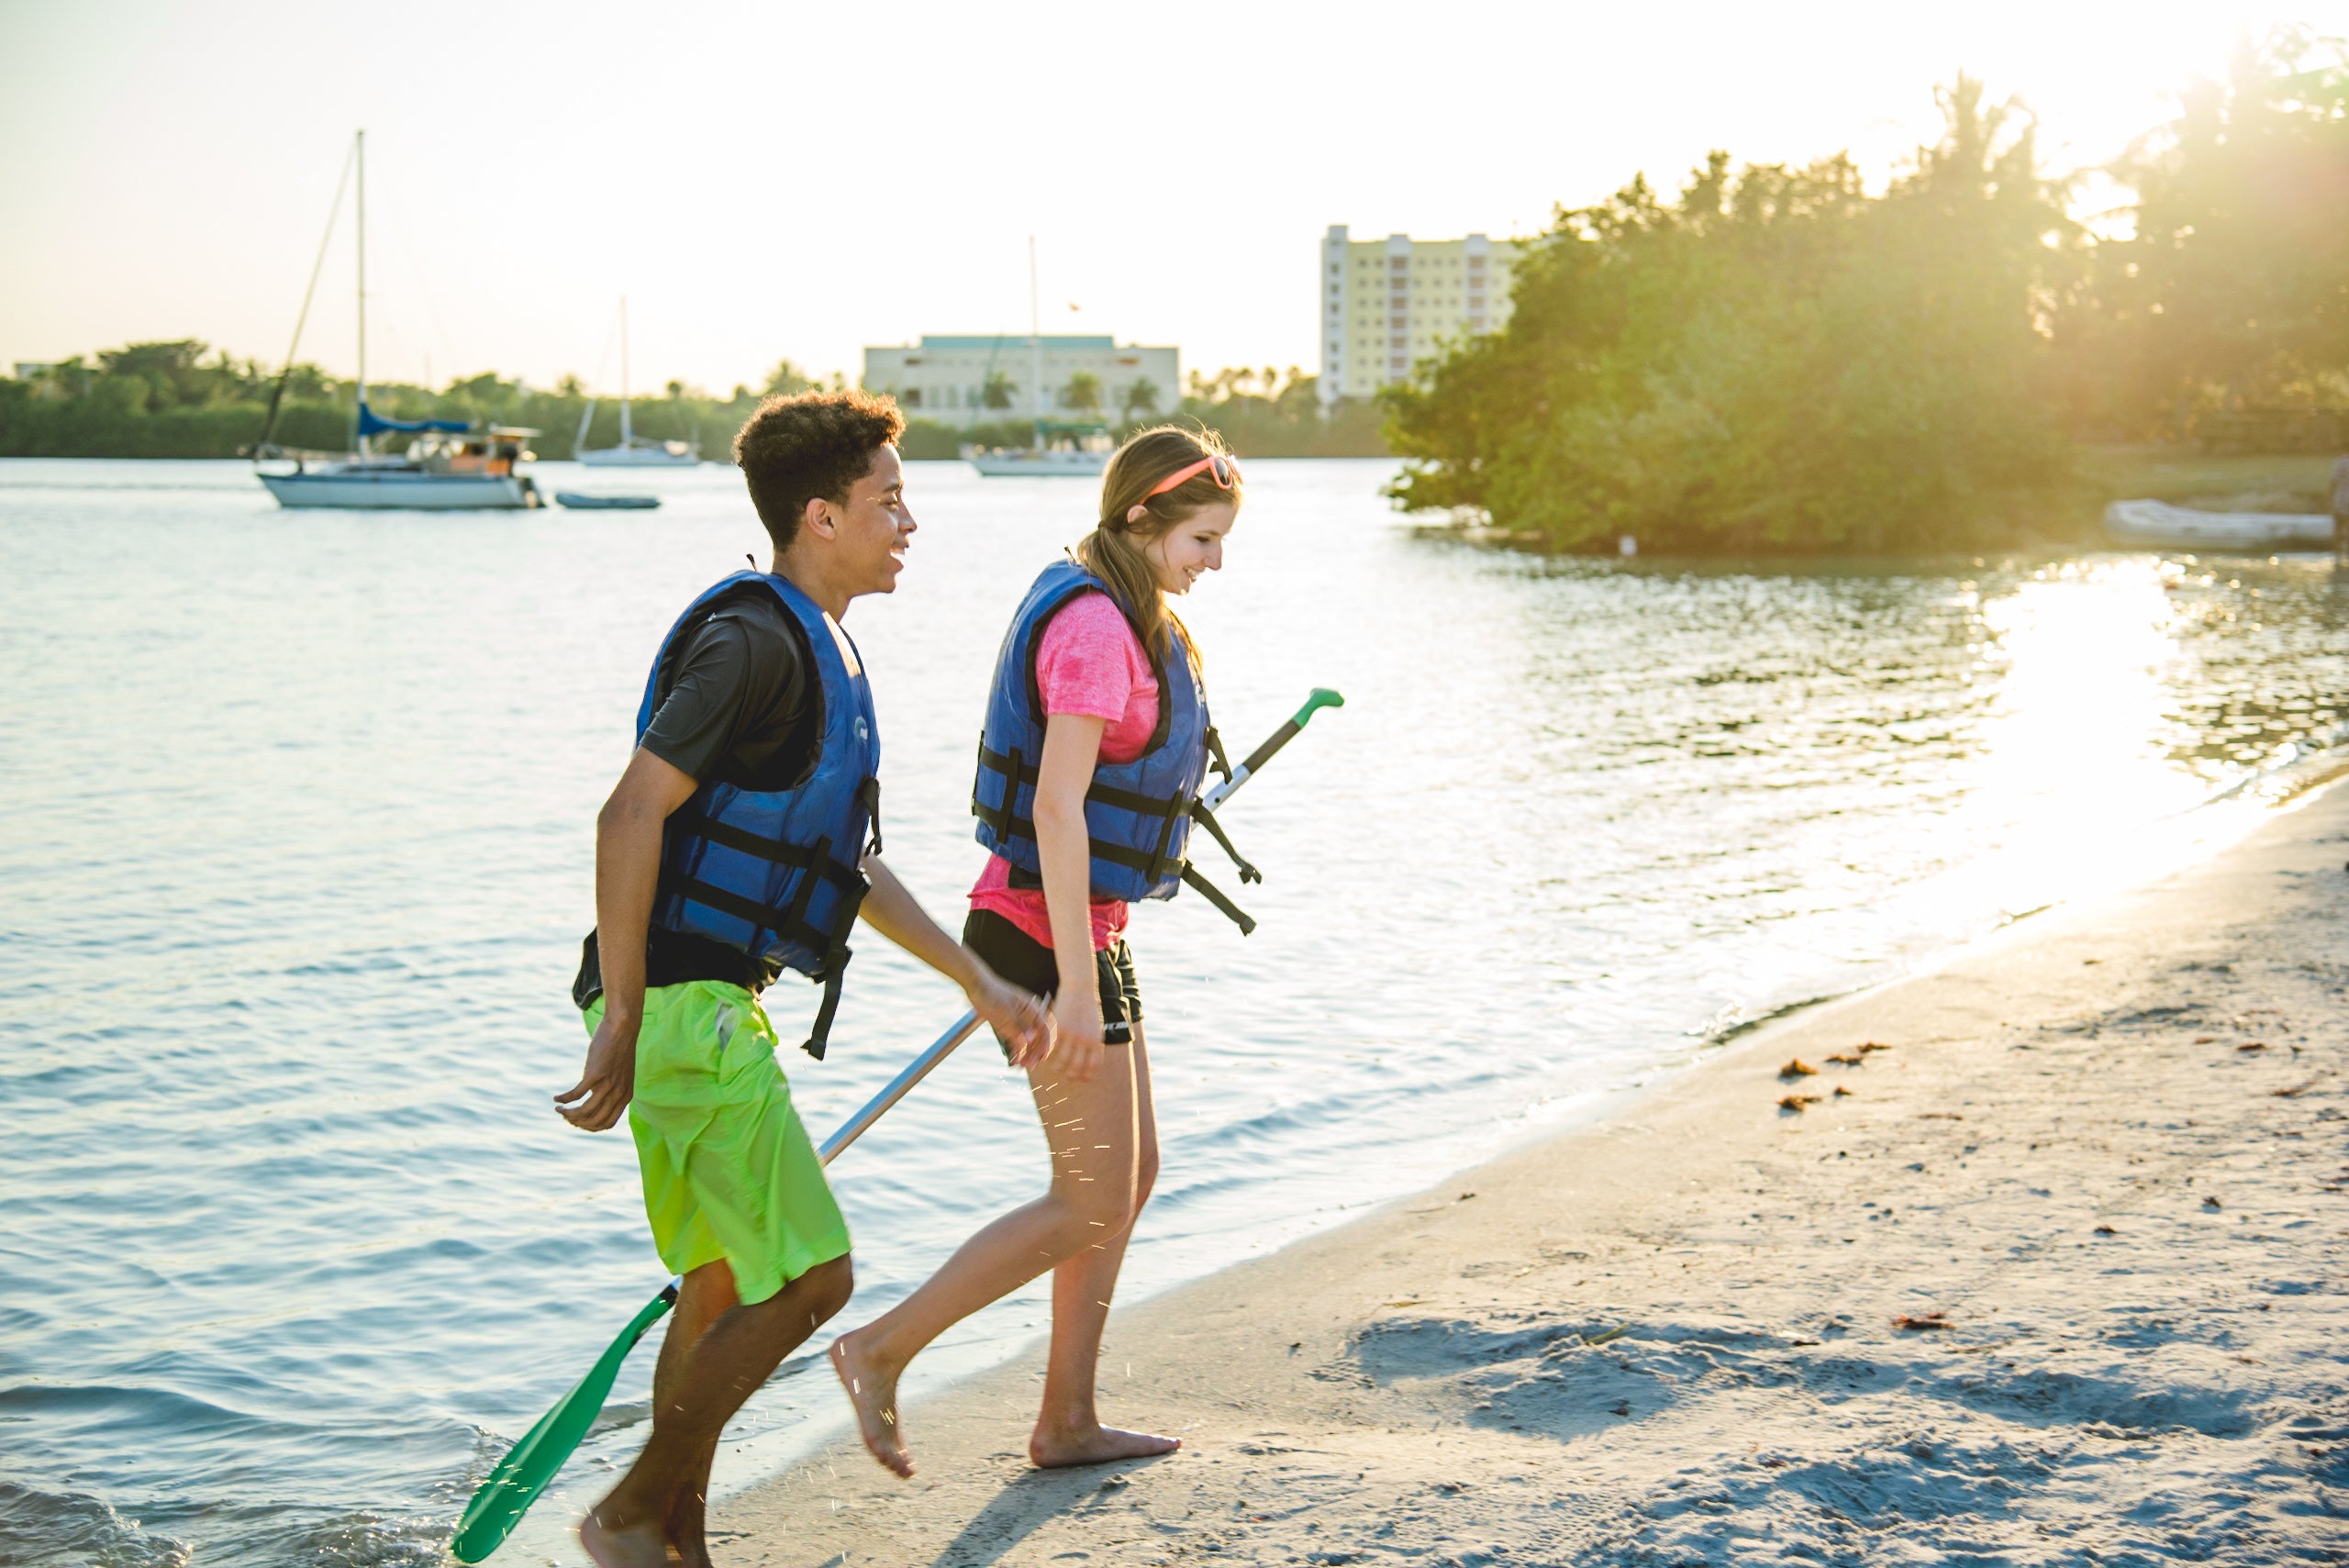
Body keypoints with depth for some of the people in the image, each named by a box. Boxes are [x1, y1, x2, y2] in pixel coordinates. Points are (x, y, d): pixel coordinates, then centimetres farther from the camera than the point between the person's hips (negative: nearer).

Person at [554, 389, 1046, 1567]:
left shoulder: (820, 650, 17)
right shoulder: (754, 642, -15)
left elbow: (847, 862, 25)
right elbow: (630, 817, -22)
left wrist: (978, 982, 24)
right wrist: (621, 1026, -23)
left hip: (713, 1005, 10)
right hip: (680, 1005, -10)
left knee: (724, 1290, 14)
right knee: (808, 1277, -8)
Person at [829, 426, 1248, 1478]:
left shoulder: (1122, 617, 13)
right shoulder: (1092, 624, -19)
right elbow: (1055, 807, -24)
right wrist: (1077, 985, -26)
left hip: (1078, 931, 10)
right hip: (1048, 936, -10)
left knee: (1130, 1172, 14)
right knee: (1092, 1203, -4)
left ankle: (1068, 1423, 22)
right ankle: (881, 1350, 4)